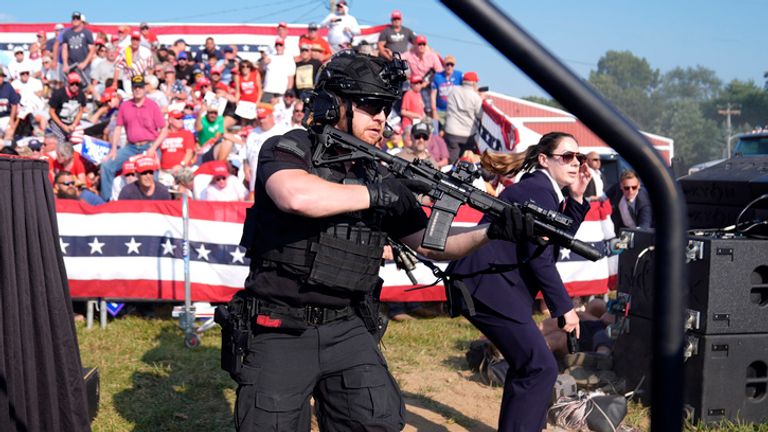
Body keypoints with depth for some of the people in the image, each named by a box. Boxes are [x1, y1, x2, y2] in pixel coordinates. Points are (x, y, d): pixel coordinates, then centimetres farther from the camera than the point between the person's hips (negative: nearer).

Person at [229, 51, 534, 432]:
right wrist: (373, 194, -18)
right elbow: (297, 197, -31)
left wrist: (492, 232, -3)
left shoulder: (382, 180, 8)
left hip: (344, 329, 4)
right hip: (279, 333, -4)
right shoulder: (287, 151, -7)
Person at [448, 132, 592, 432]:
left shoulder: (543, 190, 18)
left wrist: (576, 199, 8)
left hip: (489, 283, 11)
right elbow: (539, 256, -17)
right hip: (486, 285, -11)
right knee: (540, 367, -10)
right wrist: (564, 307, -12)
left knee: (526, 365, 19)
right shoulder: (538, 190, -13)